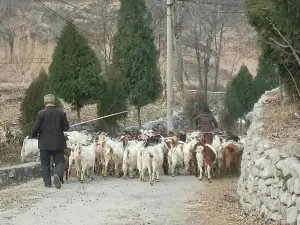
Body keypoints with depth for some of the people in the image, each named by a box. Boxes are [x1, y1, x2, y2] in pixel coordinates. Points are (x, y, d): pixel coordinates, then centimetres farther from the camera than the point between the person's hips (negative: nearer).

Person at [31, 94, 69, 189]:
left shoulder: (41, 113, -9)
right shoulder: (61, 113, -4)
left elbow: (35, 128, -10)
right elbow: (66, 127, -1)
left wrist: (34, 136, 10)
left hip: (44, 143, -1)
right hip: (58, 143, 1)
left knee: (45, 163, 10)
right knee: (59, 161, 8)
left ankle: (47, 183, 9)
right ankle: (58, 175, -19)